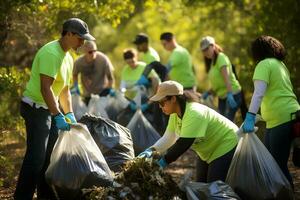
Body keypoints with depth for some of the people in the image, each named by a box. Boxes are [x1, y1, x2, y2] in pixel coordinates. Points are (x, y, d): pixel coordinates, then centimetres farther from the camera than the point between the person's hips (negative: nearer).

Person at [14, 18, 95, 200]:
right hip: (35, 108, -10)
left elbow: (64, 89, 20)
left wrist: (69, 114, 12)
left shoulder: (68, 58, 12)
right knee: (36, 156, -14)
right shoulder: (51, 53, -20)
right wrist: (58, 116, -29)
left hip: (49, 109, 10)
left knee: (49, 155, 13)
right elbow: (45, 88, -26)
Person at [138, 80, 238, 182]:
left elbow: (183, 144, -36)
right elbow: (168, 138, -4)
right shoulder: (175, 114, -4)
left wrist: (163, 162, -34)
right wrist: (152, 150, -21)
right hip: (210, 152, 9)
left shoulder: (194, 114, -32)